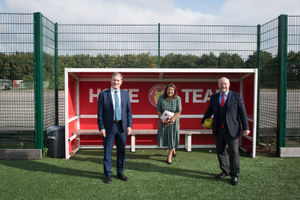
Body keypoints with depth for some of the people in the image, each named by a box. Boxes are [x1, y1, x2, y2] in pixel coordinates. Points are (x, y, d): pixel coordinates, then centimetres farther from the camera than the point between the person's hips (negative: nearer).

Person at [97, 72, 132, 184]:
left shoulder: (125, 94, 7)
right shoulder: (103, 94, -2)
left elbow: (129, 111, 8)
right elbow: (100, 113, -3)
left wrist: (129, 125, 1)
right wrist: (101, 128, -9)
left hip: (122, 126, 3)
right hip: (109, 126, -3)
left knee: (121, 151, 12)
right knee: (107, 151, 5)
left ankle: (120, 172, 27)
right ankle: (108, 174, 19)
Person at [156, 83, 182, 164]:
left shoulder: (177, 99, -11)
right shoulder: (161, 98, -7)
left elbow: (178, 112, -10)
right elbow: (158, 109, -5)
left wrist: (172, 119, -22)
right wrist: (162, 119, -15)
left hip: (173, 121, -2)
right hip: (163, 120, 2)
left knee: (172, 137, 0)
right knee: (163, 135, 8)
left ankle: (169, 156, 14)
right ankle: (173, 149, 38)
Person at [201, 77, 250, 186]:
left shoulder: (236, 96, -1)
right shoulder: (214, 97, 9)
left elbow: (242, 112, -3)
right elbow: (209, 111, 17)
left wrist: (246, 127, -8)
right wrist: (203, 121, 9)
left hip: (232, 130, -4)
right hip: (218, 130, 4)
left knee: (234, 152, -2)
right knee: (220, 151, 12)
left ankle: (234, 175, 11)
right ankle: (225, 171, 30)